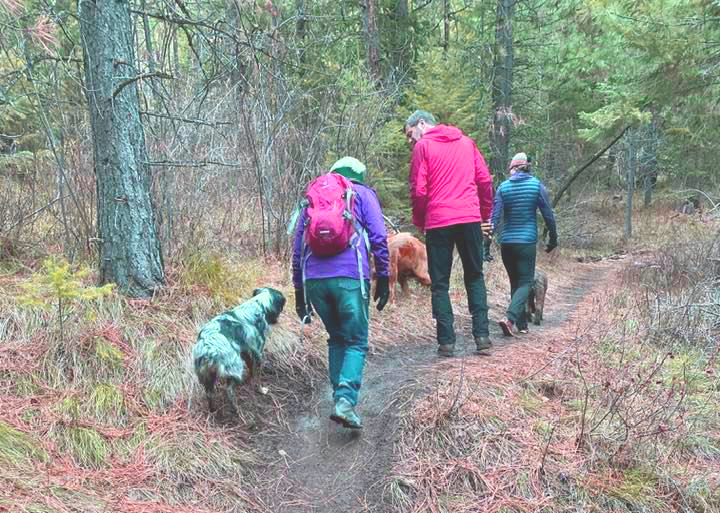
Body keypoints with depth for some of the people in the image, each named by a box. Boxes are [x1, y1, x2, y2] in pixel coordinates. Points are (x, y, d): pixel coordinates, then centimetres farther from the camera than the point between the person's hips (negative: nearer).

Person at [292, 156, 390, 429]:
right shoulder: (363, 193, 15)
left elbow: (297, 246, 23)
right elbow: (379, 238, 2)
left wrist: (299, 291, 26)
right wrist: (383, 278, 6)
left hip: (314, 279, 4)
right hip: (350, 277, -4)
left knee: (336, 339, 20)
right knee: (356, 342, 3)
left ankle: (340, 397, 17)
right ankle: (346, 400, -16)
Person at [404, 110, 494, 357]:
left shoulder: (423, 146, 1)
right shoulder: (466, 142, 14)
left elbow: (419, 190, -5)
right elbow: (485, 180, 9)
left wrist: (418, 221, 8)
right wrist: (486, 214, 17)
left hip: (438, 222, -3)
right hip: (470, 218, 4)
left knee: (439, 283, 5)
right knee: (475, 276, 15)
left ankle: (446, 341, 3)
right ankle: (481, 334, 8)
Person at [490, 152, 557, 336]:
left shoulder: (503, 187, 1)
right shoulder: (537, 186, -1)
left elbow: (495, 216, -7)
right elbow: (548, 215, 1)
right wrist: (553, 239, 13)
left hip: (506, 242, 3)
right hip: (527, 241, -2)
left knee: (515, 282, 15)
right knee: (525, 282, 1)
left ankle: (522, 324, 19)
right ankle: (510, 318, -21)